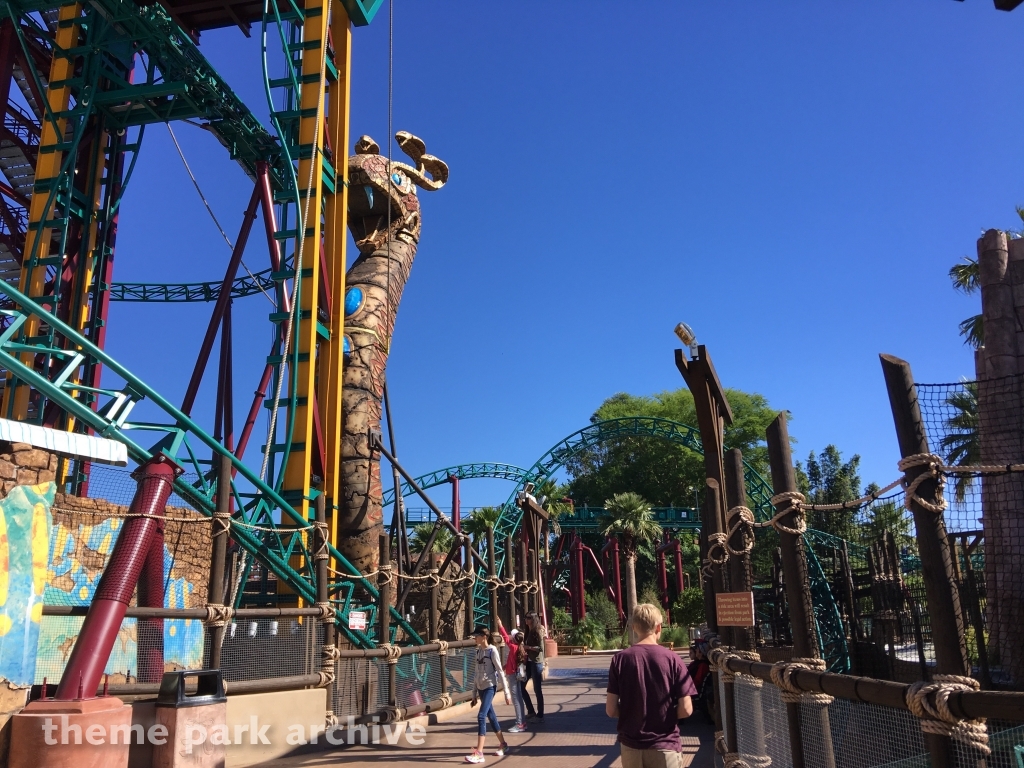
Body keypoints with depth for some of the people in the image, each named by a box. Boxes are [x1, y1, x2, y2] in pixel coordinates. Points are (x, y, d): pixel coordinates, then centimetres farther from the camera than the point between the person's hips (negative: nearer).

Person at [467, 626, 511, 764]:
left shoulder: (492, 650, -11)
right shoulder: (478, 651, 9)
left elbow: (500, 671, -10)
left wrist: (506, 692, -11)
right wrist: (474, 693, 16)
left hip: (490, 687, -7)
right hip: (481, 688, 7)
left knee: (481, 716, -16)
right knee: (491, 716, 14)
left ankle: (479, 753, -17)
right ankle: (502, 744, 29)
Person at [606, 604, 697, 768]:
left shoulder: (620, 659, -7)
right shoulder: (672, 659, -10)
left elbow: (611, 710, -6)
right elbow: (686, 709, -10)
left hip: (631, 745, 1)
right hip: (664, 746, -1)